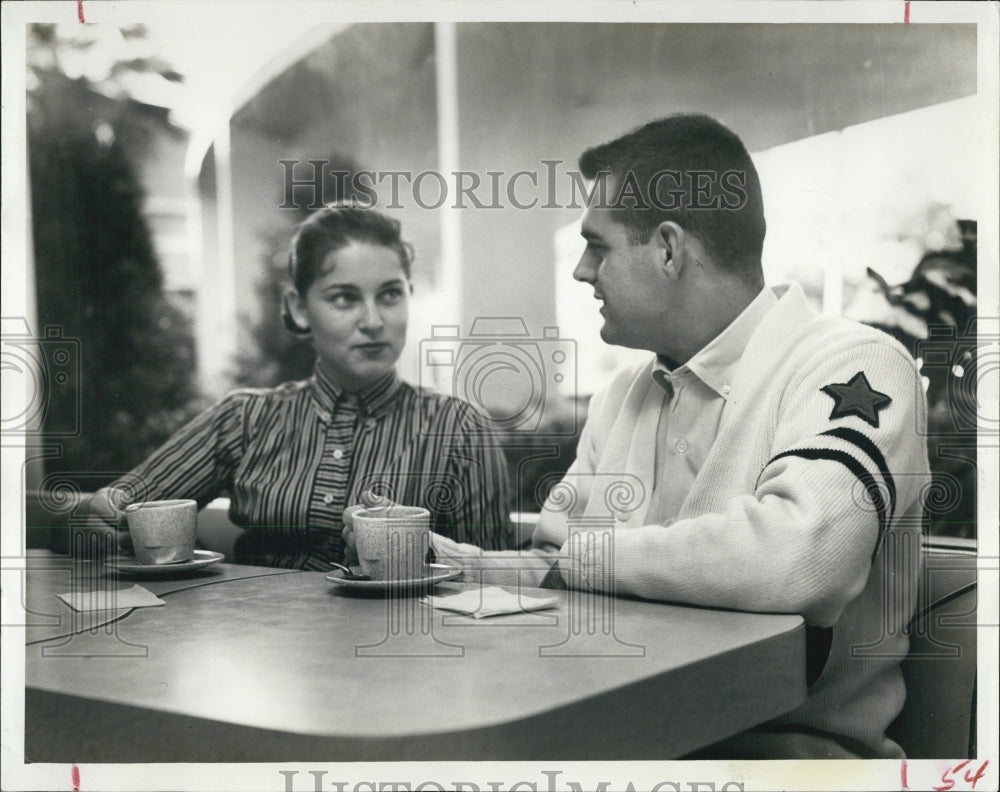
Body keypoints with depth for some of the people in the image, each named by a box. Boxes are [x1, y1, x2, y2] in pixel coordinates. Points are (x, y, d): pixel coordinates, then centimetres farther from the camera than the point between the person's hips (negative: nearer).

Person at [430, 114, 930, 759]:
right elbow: (554, 572, 22)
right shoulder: (624, 393, 15)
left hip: (793, 734, -6)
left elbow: (797, 557, -31)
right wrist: (438, 558, 2)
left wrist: (581, 555, -17)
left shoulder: (853, 367, -12)